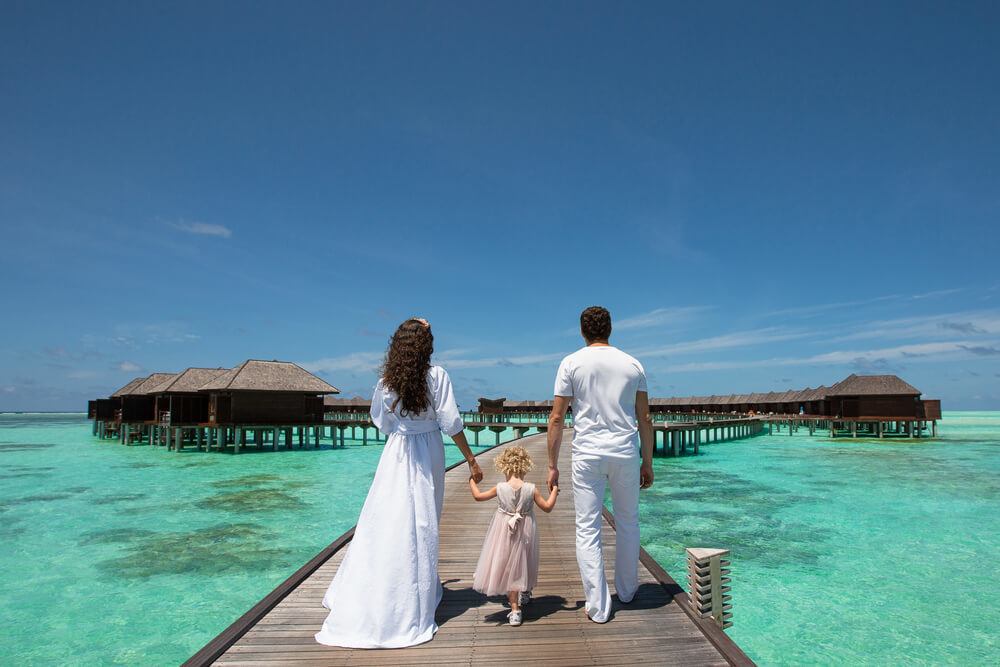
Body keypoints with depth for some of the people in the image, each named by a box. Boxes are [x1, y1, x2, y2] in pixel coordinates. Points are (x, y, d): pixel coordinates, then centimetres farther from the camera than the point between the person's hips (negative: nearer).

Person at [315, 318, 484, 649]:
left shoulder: (387, 381, -2)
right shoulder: (436, 376, -11)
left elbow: (379, 420, 10)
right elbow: (451, 423, -12)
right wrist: (471, 459, -5)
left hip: (396, 454, 2)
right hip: (428, 454, -2)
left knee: (385, 520, 9)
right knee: (421, 525, 10)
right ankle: (412, 607, 24)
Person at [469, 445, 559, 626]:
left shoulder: (500, 488, -15)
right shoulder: (531, 489, -15)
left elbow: (478, 496, 0)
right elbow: (547, 507, -4)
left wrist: (472, 481, 17)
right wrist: (554, 491, 10)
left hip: (505, 533, -1)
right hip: (524, 535, 1)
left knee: (510, 567, 10)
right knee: (520, 565, 23)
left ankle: (515, 610, 11)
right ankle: (525, 593, 46)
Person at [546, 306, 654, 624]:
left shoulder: (572, 363, -2)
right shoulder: (633, 364, 5)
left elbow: (556, 418, -5)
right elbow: (644, 419, 6)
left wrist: (552, 465, 1)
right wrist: (647, 462, 15)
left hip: (587, 454, -3)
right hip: (626, 454, 3)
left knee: (587, 529, 5)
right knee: (628, 523, 20)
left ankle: (598, 607, 8)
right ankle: (626, 590, 36)